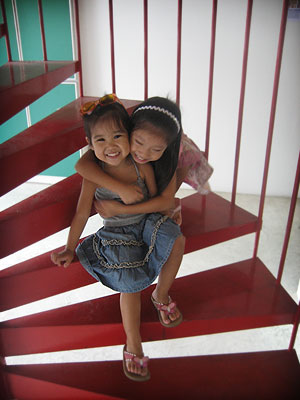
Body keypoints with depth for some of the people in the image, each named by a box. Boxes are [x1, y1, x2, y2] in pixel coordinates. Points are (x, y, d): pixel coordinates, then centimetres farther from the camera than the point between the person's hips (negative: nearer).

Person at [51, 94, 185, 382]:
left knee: (176, 240, -23)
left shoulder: (141, 165, -11)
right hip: (116, 234, -2)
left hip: (145, 222, 3)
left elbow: (154, 198, 1)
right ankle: (133, 346, 7)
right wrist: (70, 249, -13)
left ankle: (161, 296, 4)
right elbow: (82, 213, -10)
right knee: (131, 284, -14)